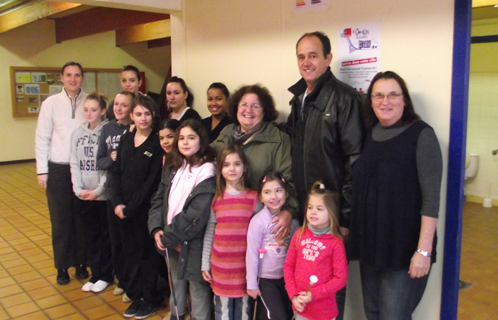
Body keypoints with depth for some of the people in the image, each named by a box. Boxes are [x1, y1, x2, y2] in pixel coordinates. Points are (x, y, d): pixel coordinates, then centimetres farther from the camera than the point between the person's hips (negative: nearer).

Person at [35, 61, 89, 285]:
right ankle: (62, 266, 22)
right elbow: (42, 138, 1)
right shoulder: (51, 103, 0)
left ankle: (81, 262, 23)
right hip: (58, 169, 0)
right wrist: (42, 170, -1)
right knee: (60, 219, 8)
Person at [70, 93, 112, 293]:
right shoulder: (77, 133, 7)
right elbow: (74, 164, 5)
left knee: (105, 236, 7)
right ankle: (95, 274, 26)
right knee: (90, 235, 13)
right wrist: (78, 189, -7)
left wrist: (98, 190, -15)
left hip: (104, 194, -4)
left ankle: (105, 275, 22)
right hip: (83, 196, 5)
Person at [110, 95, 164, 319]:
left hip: (145, 209, -5)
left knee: (146, 253, 7)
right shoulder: (126, 139, 6)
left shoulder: (157, 143, -11)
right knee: (130, 252, 13)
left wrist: (131, 207, -14)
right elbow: (116, 173, 6)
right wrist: (117, 203, -5)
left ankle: (151, 298, 24)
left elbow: (152, 182, -14)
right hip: (124, 208, 5)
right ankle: (136, 296, 29)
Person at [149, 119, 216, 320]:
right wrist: (157, 229, -8)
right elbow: (158, 200, 7)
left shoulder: (207, 171, -15)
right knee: (176, 289, 23)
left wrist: (168, 237, -16)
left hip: (193, 244, -7)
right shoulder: (172, 168, 8)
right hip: (171, 243, 7)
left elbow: (197, 215, -21)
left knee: (198, 291, 6)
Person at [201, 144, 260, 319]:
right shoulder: (216, 199, 3)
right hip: (221, 265, 2)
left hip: (245, 265, -1)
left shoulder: (253, 197, -1)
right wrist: (205, 264, 7)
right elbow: (209, 233, 7)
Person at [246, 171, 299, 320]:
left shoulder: (292, 219, -4)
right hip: (265, 279, -5)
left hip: (287, 277, 5)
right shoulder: (258, 221, -17)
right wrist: (252, 284, -10)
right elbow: (252, 253, -13)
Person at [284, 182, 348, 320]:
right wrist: (293, 295, -5)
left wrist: (313, 295, -15)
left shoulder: (335, 242, -12)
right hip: (300, 306, 3)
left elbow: (341, 278, -11)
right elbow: (288, 265, 4)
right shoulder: (299, 234, -1)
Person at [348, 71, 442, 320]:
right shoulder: (369, 134, 7)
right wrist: (352, 231, 10)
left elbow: (431, 197, -14)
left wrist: (424, 250, -18)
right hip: (369, 244, 6)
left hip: (405, 248, -6)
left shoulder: (421, 134, -10)